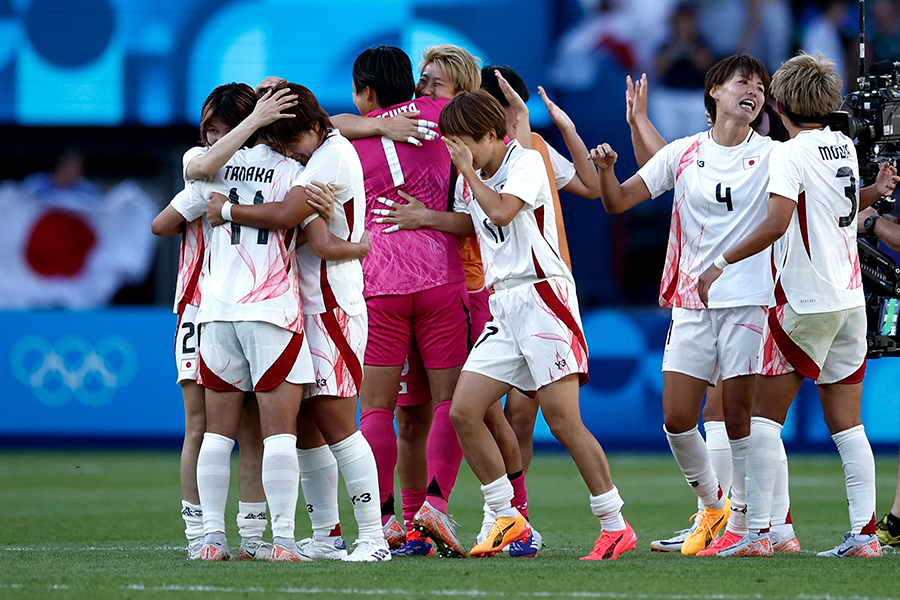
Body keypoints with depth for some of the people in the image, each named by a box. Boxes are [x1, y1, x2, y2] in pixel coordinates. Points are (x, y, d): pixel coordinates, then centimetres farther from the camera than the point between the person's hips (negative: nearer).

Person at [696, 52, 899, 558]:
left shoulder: (790, 154, -11)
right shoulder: (846, 146, 11)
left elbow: (778, 222, -24)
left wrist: (722, 263, -18)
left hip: (805, 302, -7)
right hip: (851, 298, 7)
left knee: (766, 415, -1)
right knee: (847, 424, 7)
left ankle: (758, 531, -6)